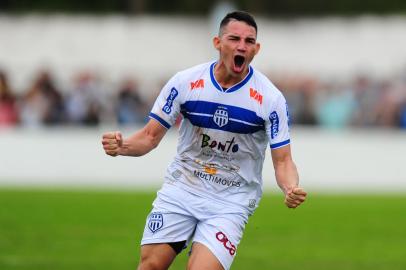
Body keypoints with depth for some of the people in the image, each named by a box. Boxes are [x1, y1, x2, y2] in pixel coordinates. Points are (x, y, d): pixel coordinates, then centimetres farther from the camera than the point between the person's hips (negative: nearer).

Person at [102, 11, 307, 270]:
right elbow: (150, 136, 1)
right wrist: (122, 146, -20)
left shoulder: (271, 98, -11)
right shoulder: (185, 81, -6)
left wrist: (292, 188, -29)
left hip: (230, 202, -2)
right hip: (180, 189, 2)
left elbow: (282, 160, -7)